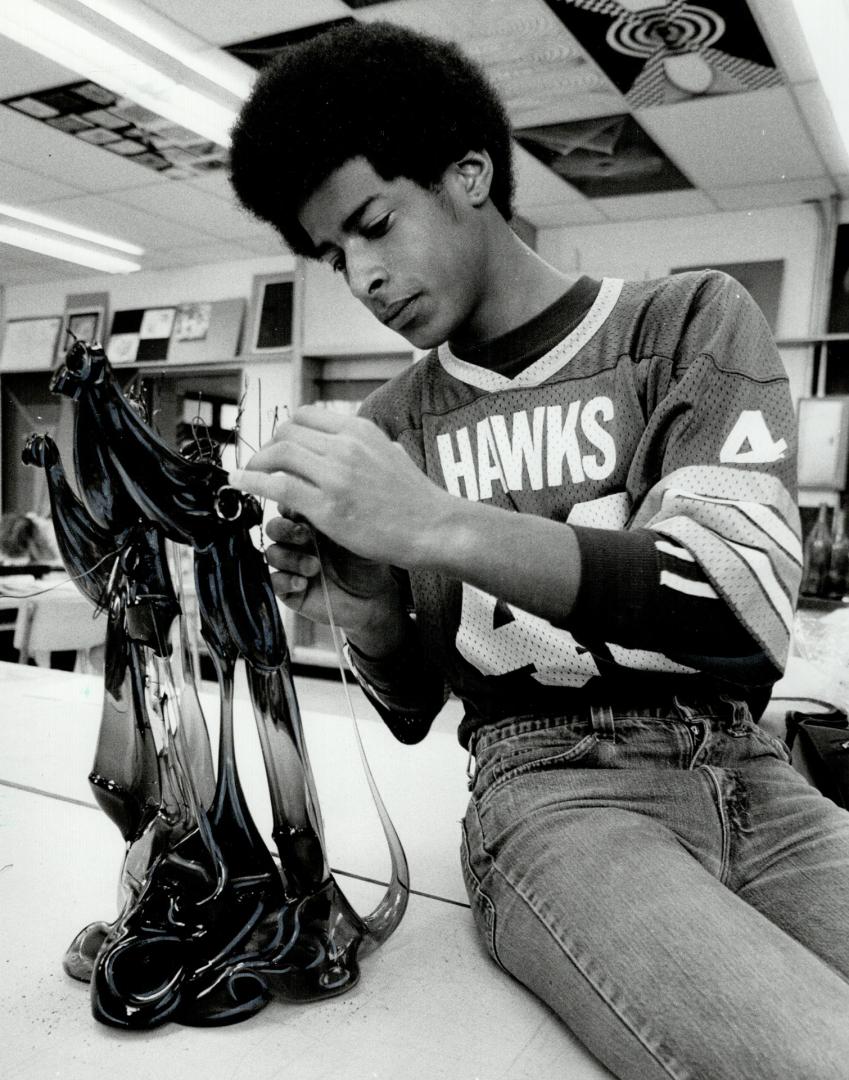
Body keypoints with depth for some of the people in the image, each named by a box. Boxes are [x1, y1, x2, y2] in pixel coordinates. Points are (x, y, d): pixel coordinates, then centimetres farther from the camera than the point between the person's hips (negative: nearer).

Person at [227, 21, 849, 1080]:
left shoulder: (692, 319, 3)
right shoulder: (393, 424, 9)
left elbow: (745, 603, -13)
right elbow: (413, 711, 13)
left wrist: (441, 527, -22)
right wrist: (363, 612, -9)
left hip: (744, 771, 1)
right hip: (549, 786, -1)